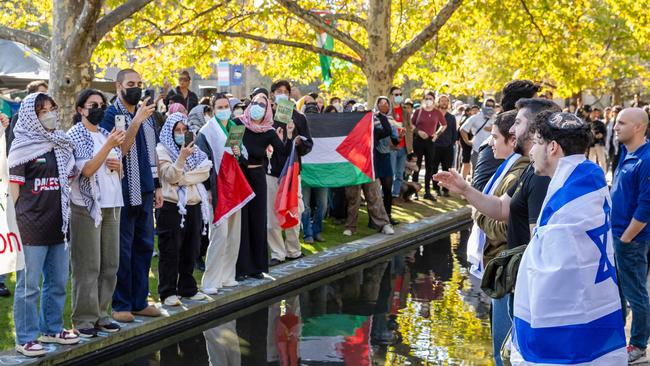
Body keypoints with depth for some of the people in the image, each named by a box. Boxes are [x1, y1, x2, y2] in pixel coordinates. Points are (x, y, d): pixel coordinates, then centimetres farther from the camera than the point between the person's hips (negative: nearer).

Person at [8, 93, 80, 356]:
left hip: (58, 224, 7)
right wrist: (20, 220, -10)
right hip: (32, 226, -7)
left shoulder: (61, 144, 13)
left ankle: (52, 329, 28)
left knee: (58, 282, 14)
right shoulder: (23, 147, -5)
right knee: (29, 285, -2)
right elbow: (14, 187, -7)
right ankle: (25, 339, 6)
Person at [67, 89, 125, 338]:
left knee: (110, 264, 6)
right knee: (88, 266, -5)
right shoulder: (74, 136, -4)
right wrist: (109, 145, -23)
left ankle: (100, 314, 15)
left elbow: (120, 172, 22)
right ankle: (84, 319, 2)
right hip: (86, 206, -6)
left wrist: (119, 165, -1)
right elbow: (86, 169, -15)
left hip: (112, 205, 6)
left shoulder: (106, 134, 15)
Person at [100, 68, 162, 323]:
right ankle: (121, 304, 7)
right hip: (124, 193, -7)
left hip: (145, 191, 7)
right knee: (123, 250, -1)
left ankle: (139, 301, 18)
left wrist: (157, 186, 16)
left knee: (144, 246, 10)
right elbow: (119, 150, -18)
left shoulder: (146, 115, 13)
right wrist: (136, 121, -26)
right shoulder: (110, 115, -7)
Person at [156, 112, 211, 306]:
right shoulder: (162, 149, -2)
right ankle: (167, 292, 3)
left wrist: (184, 178, -13)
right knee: (170, 250, -2)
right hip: (172, 206, -5)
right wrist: (182, 157, -26)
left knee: (191, 249, 11)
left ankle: (187, 288, 21)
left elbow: (205, 171, 0)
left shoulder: (193, 148, 13)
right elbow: (171, 177, -13)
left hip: (194, 205, 6)